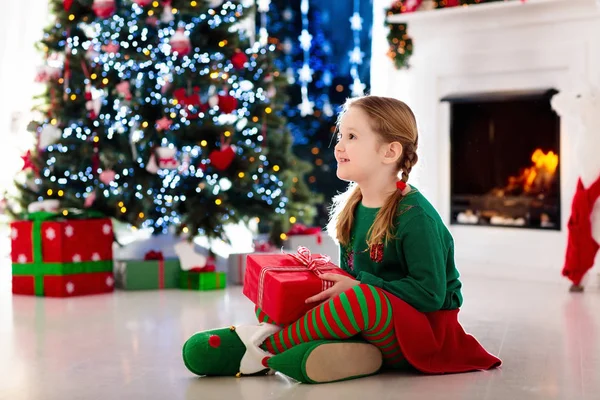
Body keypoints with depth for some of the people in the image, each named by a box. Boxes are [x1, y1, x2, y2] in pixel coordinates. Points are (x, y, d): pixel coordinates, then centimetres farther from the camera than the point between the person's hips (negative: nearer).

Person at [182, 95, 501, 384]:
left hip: (423, 332, -7)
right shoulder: (349, 207, 8)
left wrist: (358, 286, -20)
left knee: (364, 299, -37)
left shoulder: (415, 216, -15)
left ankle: (266, 346, -22)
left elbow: (430, 293, -20)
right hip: (367, 322, 7)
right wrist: (327, 270, -4)